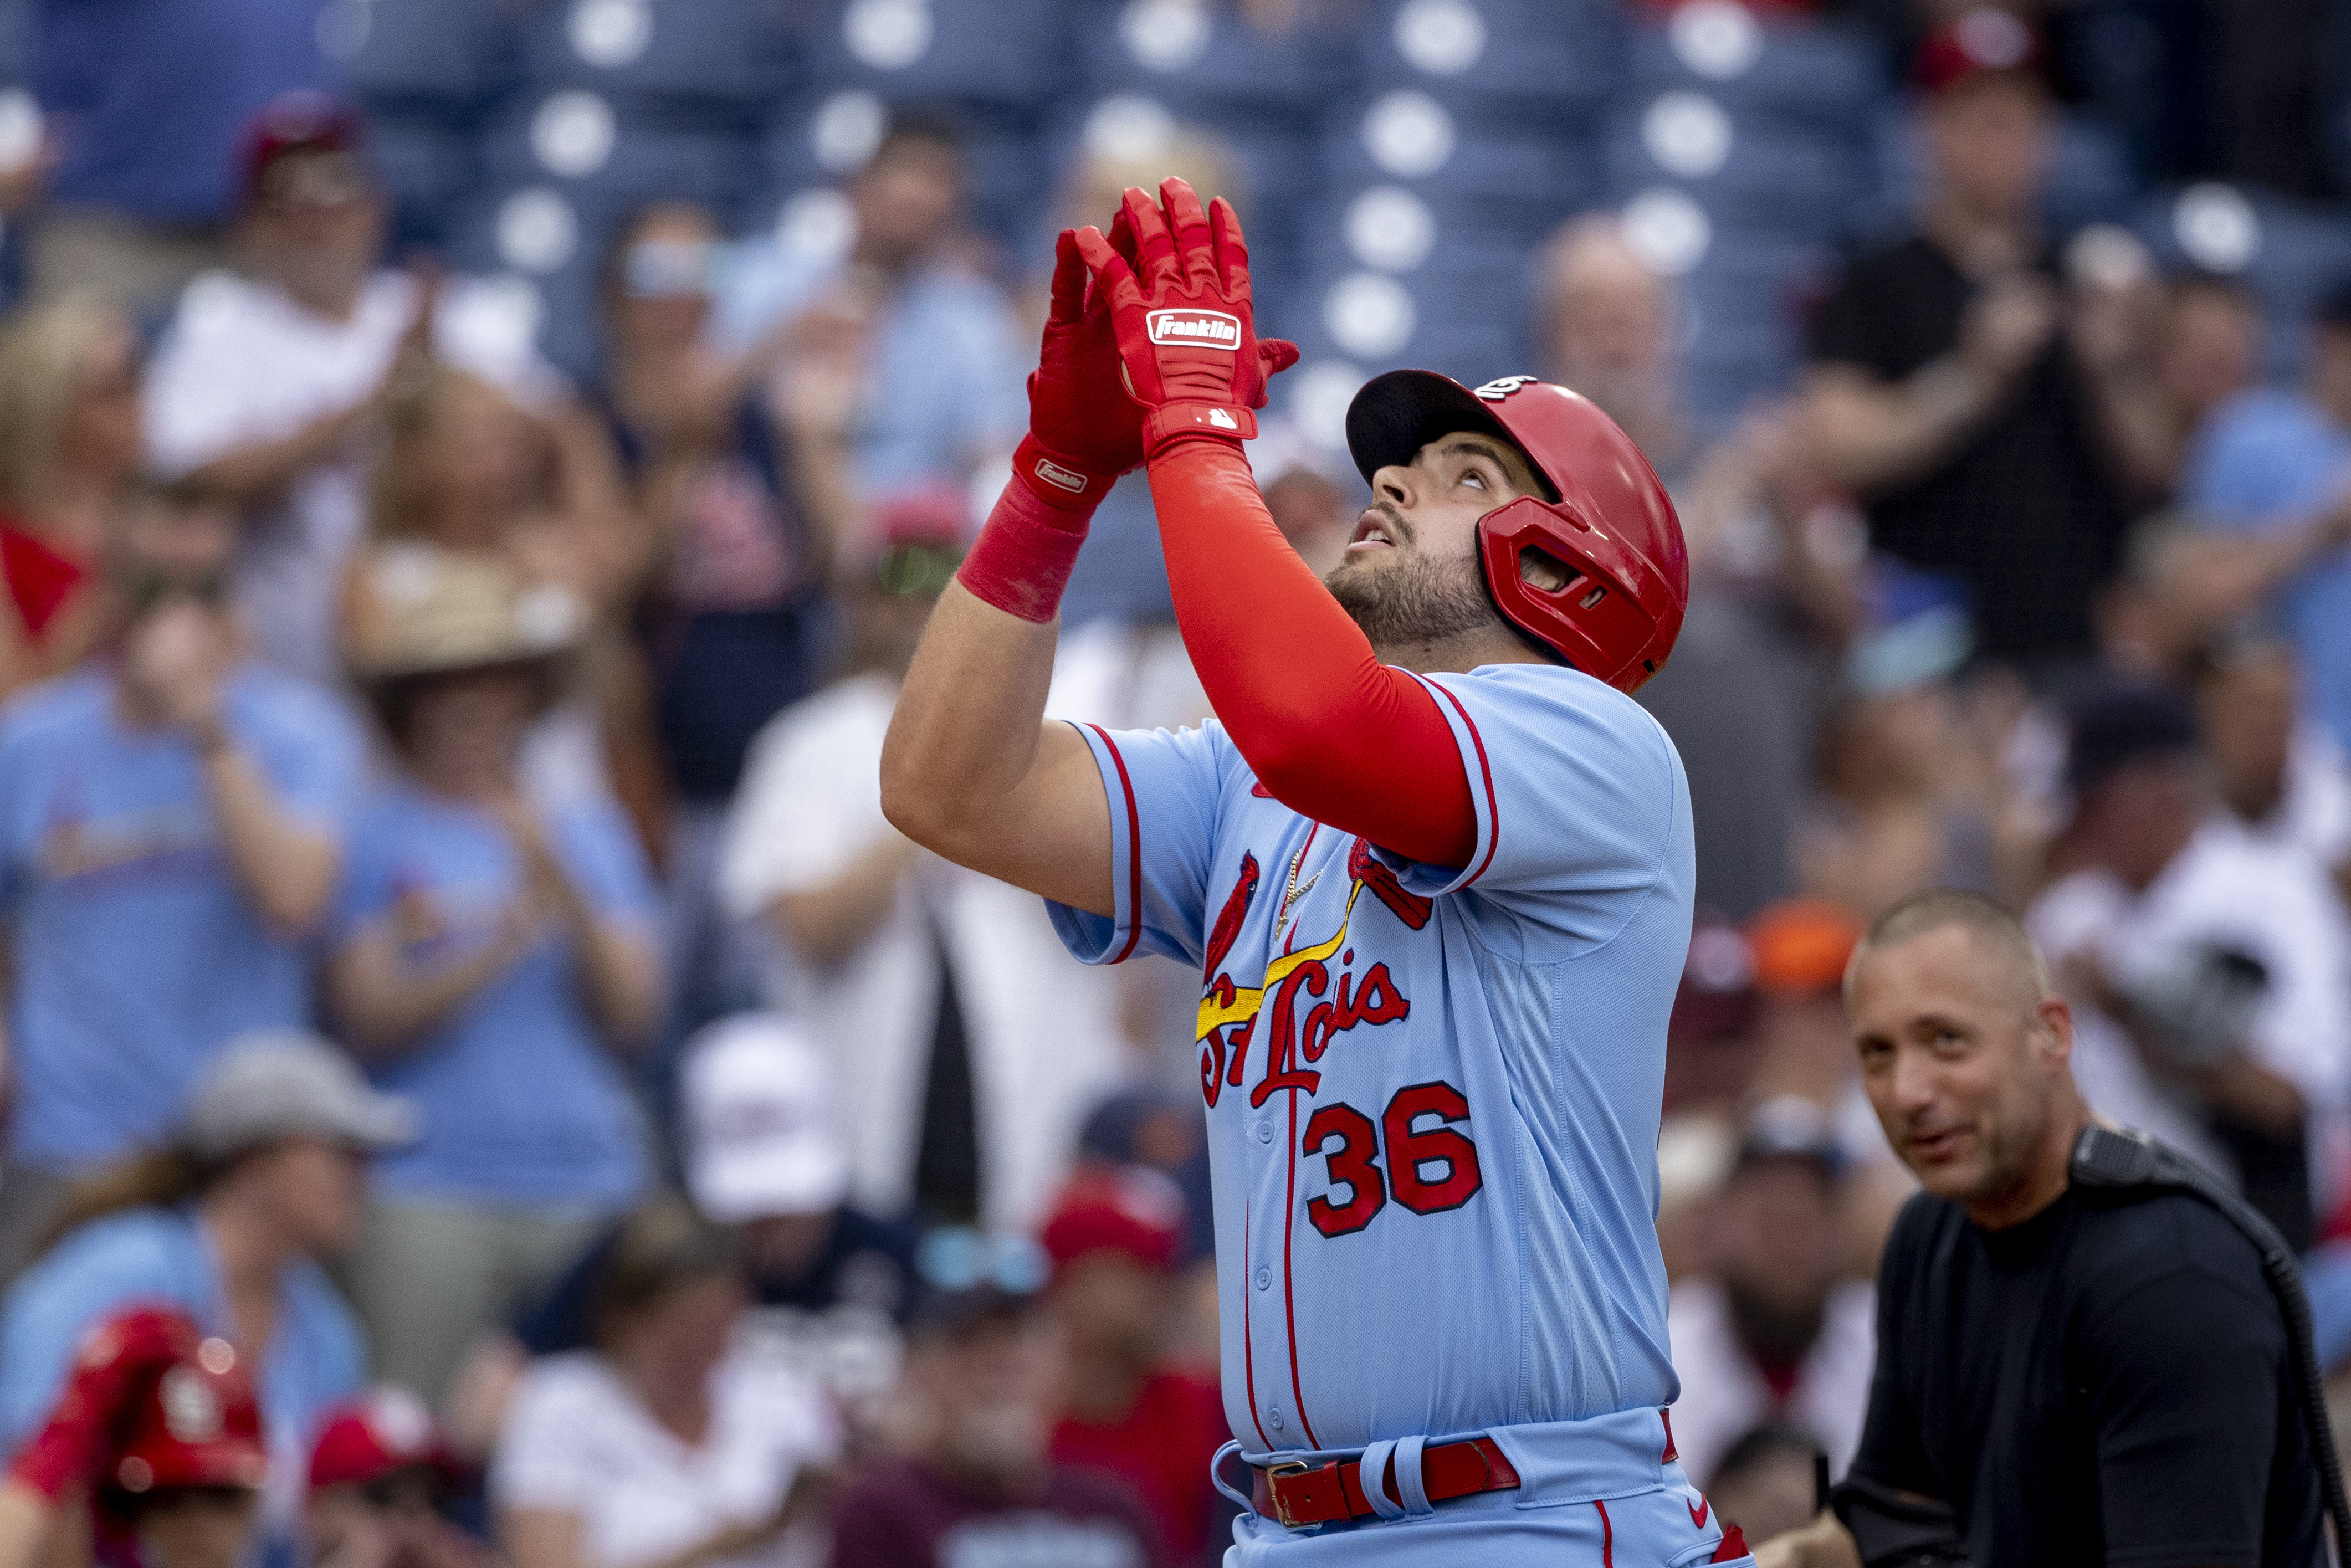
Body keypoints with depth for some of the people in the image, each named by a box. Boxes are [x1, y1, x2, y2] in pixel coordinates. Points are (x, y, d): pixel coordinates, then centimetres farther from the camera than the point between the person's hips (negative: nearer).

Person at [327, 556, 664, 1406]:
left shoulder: (589, 827, 16)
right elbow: (372, 1023, -3)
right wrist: (502, 946, -14)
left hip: (589, 1186, 3)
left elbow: (634, 1013, 8)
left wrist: (566, 892, -5)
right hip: (434, 1198, -3)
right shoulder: (380, 833, 6)